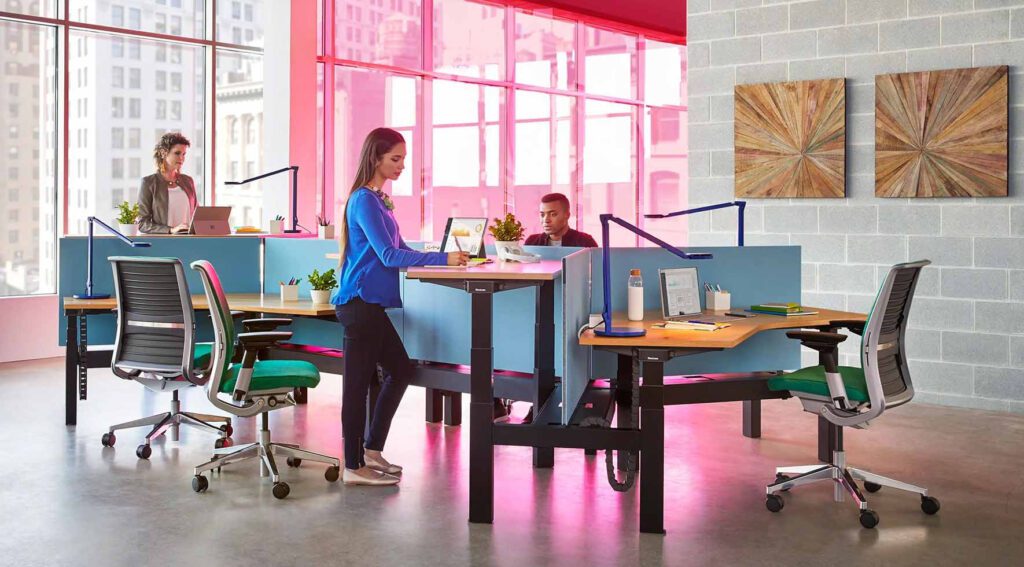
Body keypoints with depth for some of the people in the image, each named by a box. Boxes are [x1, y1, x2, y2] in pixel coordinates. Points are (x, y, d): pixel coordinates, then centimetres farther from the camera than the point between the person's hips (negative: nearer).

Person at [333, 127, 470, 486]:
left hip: (371, 304, 10)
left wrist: (442, 259, 6)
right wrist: (442, 259, -22)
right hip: (359, 303, -10)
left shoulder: (378, 200, 15)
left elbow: (398, 249, 19)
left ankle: (372, 449, 23)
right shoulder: (364, 200, -14)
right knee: (359, 383, -3)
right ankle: (354, 467, 6)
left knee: (400, 370, 15)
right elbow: (389, 255, -20)